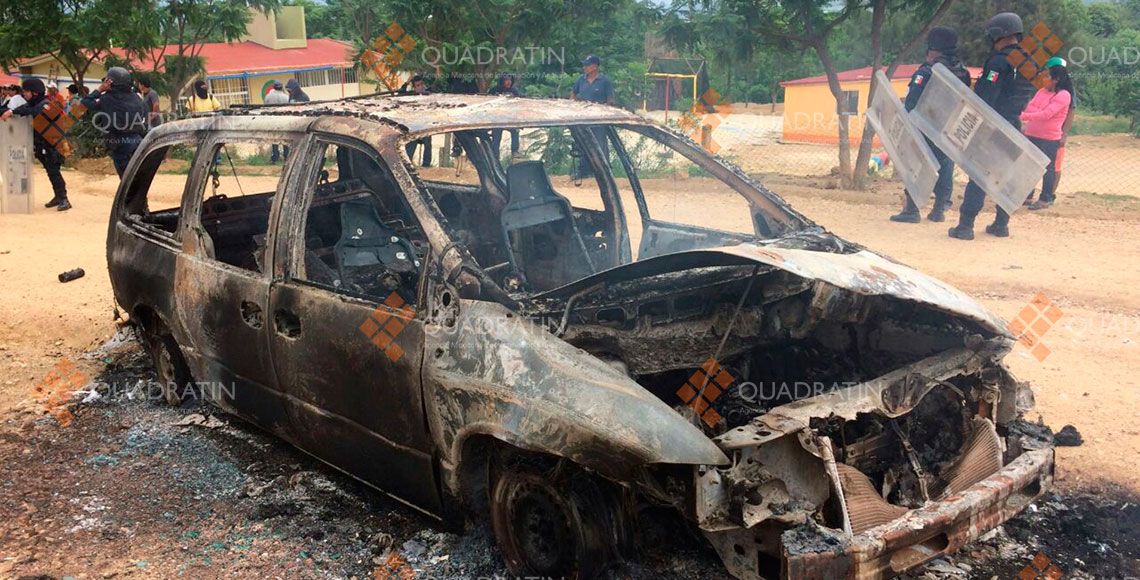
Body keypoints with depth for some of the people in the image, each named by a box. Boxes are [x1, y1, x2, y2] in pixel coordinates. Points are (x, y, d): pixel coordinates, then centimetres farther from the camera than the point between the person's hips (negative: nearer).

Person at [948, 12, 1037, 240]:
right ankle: (1001, 224, 19)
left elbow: (984, 98, -18)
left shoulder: (1000, 61, -14)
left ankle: (965, 225, -7)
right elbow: (1027, 97, 15)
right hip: (1013, 128, 7)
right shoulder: (1029, 63, 10)